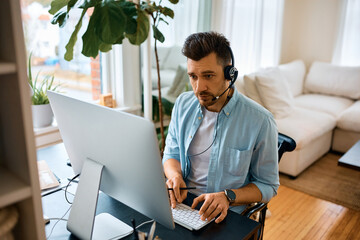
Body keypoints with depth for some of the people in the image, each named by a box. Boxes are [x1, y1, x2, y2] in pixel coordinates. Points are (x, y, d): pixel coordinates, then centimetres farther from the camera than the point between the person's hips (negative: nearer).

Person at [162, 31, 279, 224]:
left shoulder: (260, 121, -14)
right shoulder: (183, 104, 1)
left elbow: (268, 185, -4)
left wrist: (228, 197, -20)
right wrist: (175, 176, -10)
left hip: (226, 215, -4)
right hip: (181, 203, 5)